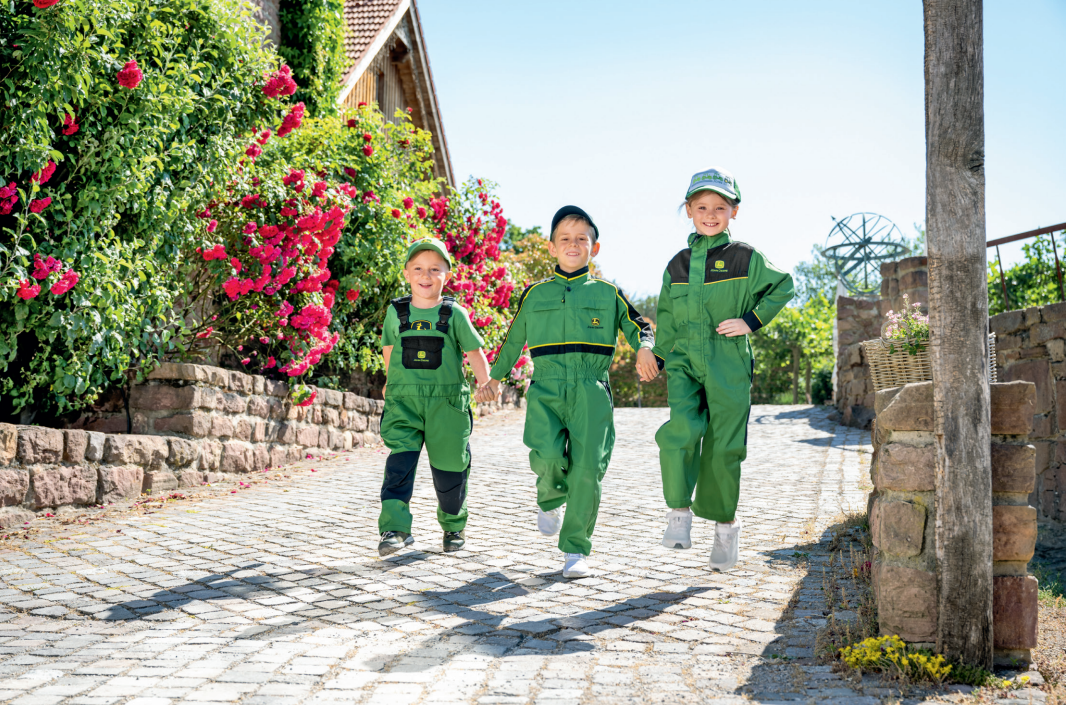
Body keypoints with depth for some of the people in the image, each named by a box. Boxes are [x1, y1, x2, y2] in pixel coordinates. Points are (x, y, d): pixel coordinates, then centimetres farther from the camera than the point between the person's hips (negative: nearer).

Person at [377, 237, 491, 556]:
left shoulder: (454, 314, -1)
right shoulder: (396, 312, 5)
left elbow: (475, 351, 1)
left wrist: (486, 385, -6)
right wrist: (391, 380, 28)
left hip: (446, 402, -1)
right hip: (403, 402, 1)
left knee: (448, 466, 8)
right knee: (400, 461, -16)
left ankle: (453, 525, 31)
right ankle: (395, 528, -20)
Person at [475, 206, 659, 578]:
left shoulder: (608, 293, 13)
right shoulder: (535, 294, 17)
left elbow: (638, 327, 13)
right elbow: (513, 340, 27)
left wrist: (644, 349, -9)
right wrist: (494, 377, 29)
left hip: (592, 392, 0)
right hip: (546, 389, 0)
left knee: (587, 468, -9)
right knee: (547, 455, -22)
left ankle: (575, 549, 5)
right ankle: (550, 498, 15)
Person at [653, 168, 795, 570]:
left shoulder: (746, 258, 2)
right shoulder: (677, 265, 12)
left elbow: (783, 288, 9)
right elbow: (665, 316, 21)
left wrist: (751, 321, -2)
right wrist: (659, 356, 20)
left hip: (729, 362, -2)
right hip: (685, 360, 2)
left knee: (723, 446, 0)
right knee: (681, 431, -20)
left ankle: (725, 523, 18)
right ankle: (679, 510, -4)